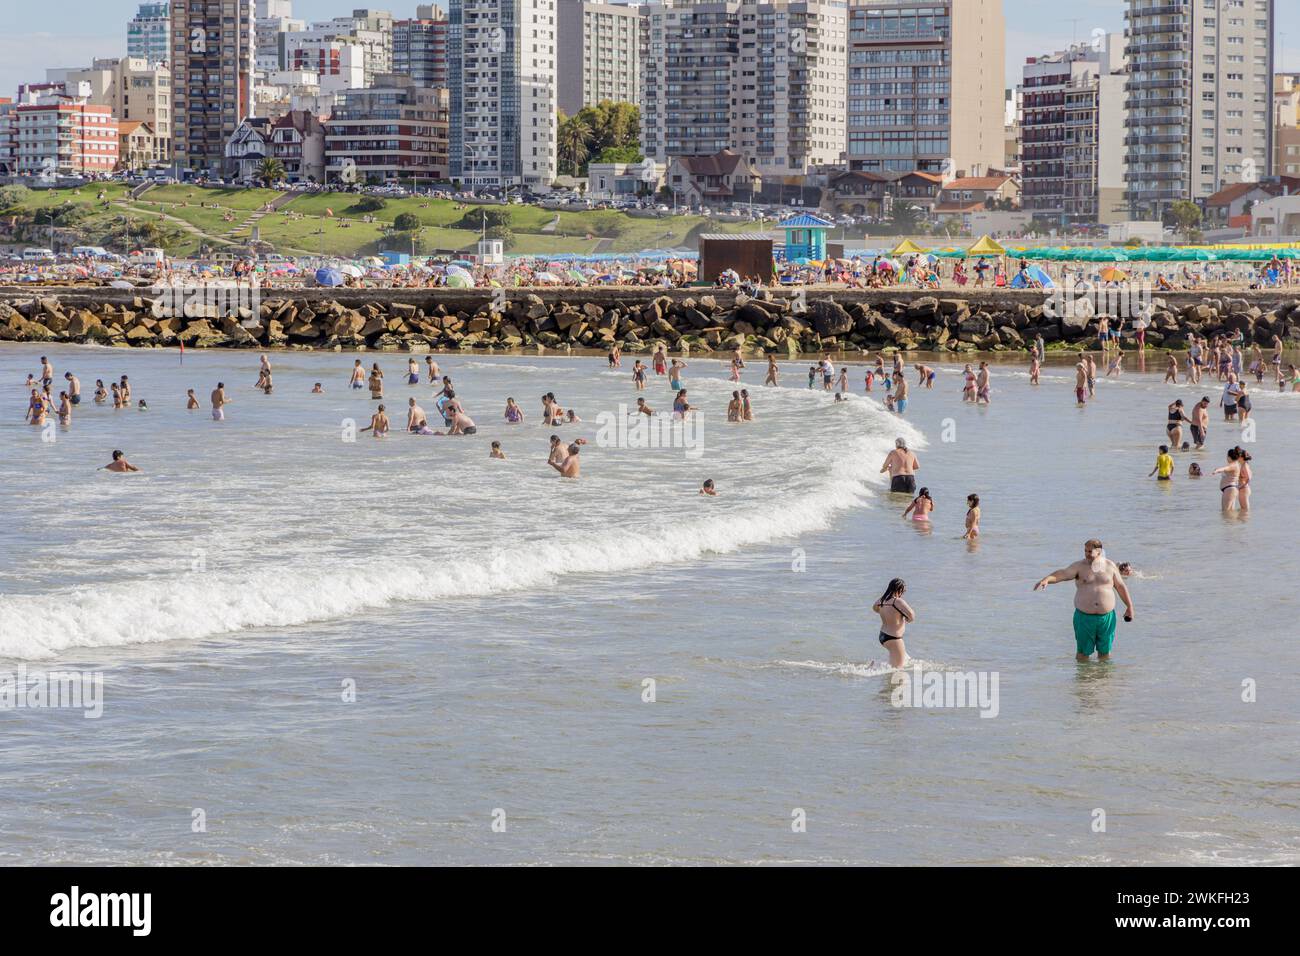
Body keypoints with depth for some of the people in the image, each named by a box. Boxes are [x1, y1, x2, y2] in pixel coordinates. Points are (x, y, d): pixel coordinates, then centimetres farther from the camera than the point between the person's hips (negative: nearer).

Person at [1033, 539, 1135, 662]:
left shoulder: (1110, 566, 4)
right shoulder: (1079, 566, -2)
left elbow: (1121, 587, 11)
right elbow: (1063, 574, -18)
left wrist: (1129, 607, 11)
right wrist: (1046, 579, -37)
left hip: (1106, 617, 1)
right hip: (1084, 617, -1)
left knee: (1104, 651, 10)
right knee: (1083, 652, 2)